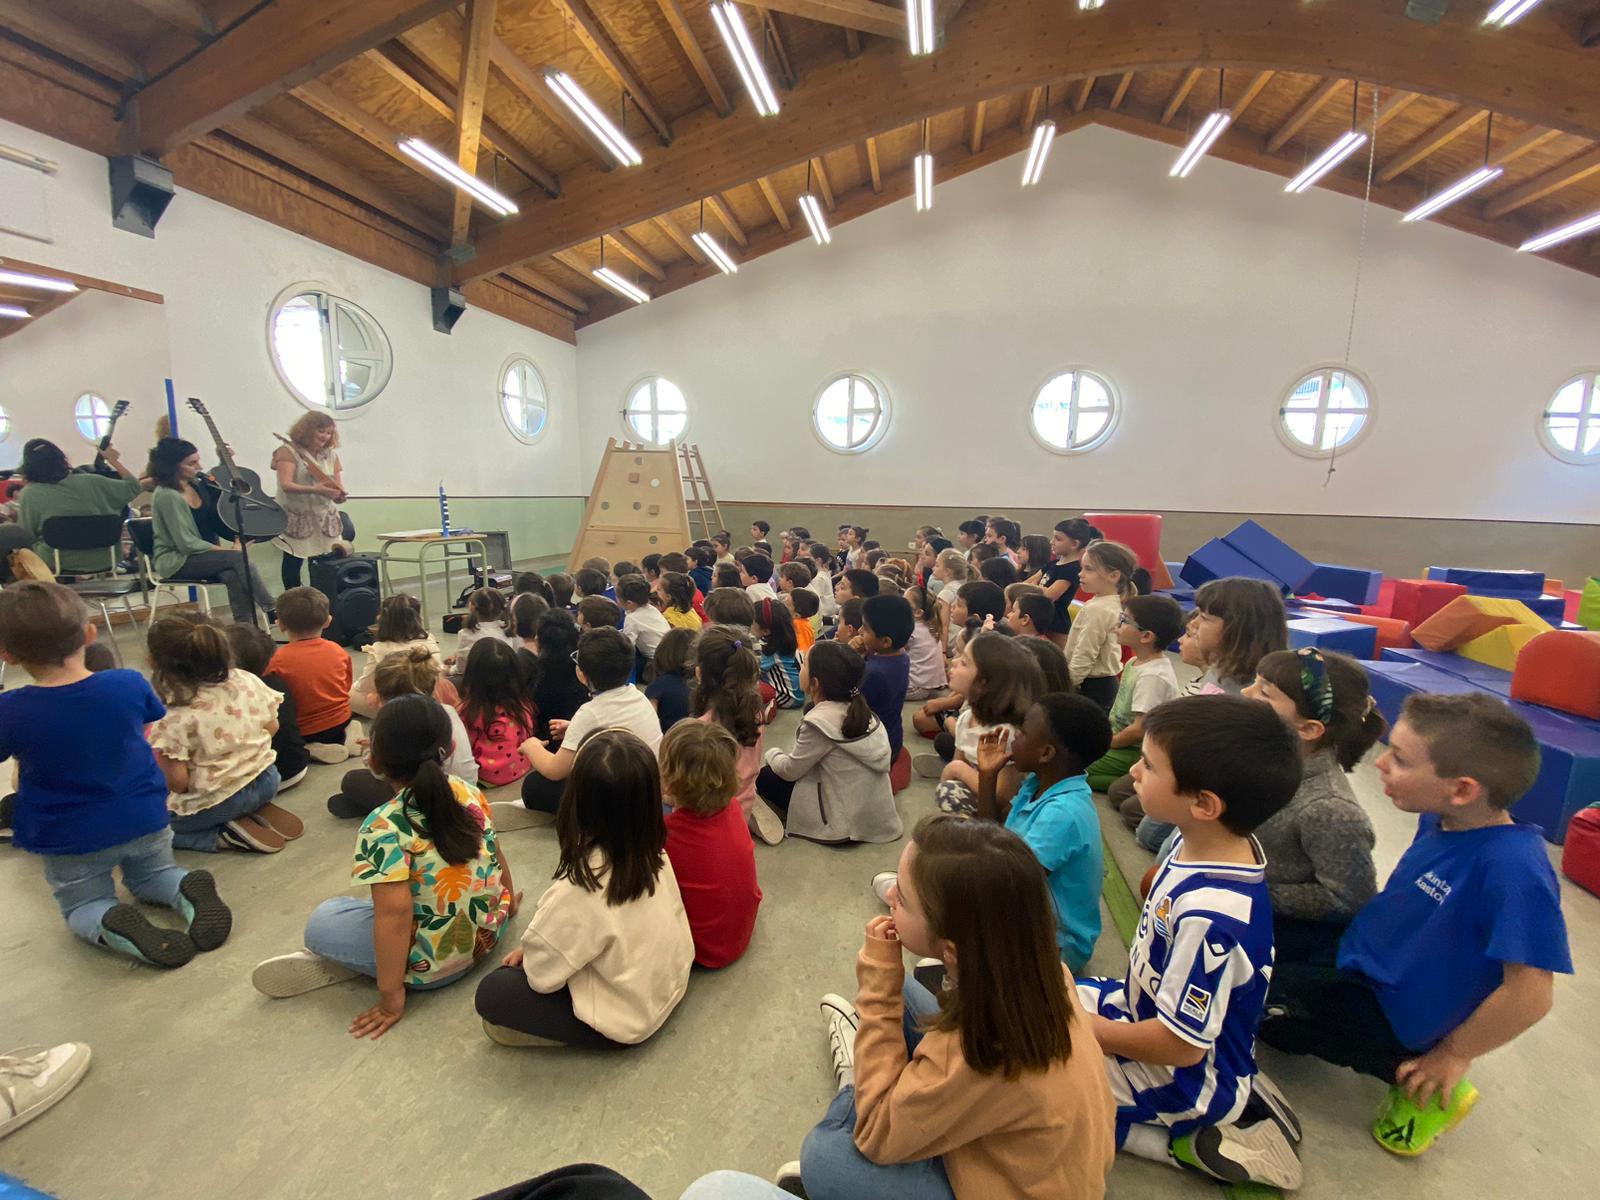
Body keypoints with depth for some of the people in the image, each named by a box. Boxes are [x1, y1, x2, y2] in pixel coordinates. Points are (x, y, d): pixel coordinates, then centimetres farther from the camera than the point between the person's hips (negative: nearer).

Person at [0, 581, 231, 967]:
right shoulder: (130, 685, -15)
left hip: (69, 838, -2)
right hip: (146, 819, 2)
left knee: (83, 907, 23)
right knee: (153, 876, 28)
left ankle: (113, 925, -13)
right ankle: (189, 889, -7)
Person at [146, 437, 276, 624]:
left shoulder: (194, 484, 5)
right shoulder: (166, 495, -18)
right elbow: (186, 543, -21)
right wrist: (227, 551, -18)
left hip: (197, 554, 7)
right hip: (175, 561, -6)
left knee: (233, 575, -28)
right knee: (239, 558, -28)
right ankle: (272, 612, -24)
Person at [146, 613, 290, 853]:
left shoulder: (174, 716, -23)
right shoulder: (248, 681, -7)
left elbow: (176, 783, -19)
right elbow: (272, 728, 5)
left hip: (214, 804, -6)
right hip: (267, 781, 6)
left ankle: (225, 835, -3)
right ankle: (258, 810, 8)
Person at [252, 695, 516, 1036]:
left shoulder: (383, 827, -20)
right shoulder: (469, 792, -5)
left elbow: (395, 911, -24)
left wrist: (391, 996, -15)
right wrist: (508, 903, 23)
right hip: (489, 933, 5)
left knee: (321, 921, 10)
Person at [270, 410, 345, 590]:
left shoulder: (331, 455, 11)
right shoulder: (288, 451, -4)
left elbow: (338, 487, 7)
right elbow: (286, 485, -17)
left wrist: (338, 493, -18)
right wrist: (315, 490, -32)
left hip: (325, 518, 4)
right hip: (296, 519, -3)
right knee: (293, 562, 1)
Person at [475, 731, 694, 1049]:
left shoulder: (579, 892, -35)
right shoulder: (653, 853, -16)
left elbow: (542, 973, -17)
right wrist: (533, 948, 5)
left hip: (622, 1021, -7)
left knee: (491, 992, 0)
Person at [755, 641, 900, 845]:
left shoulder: (819, 721, -24)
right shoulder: (855, 708, -2)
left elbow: (789, 770, -9)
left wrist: (771, 753, 8)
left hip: (848, 821, -8)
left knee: (764, 777, 4)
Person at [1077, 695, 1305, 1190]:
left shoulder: (1209, 914, -37)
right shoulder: (1205, 844, -12)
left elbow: (1182, 1044, -27)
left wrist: (1084, 1028, -12)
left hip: (1186, 1077, -7)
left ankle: (1185, 1141, 0)